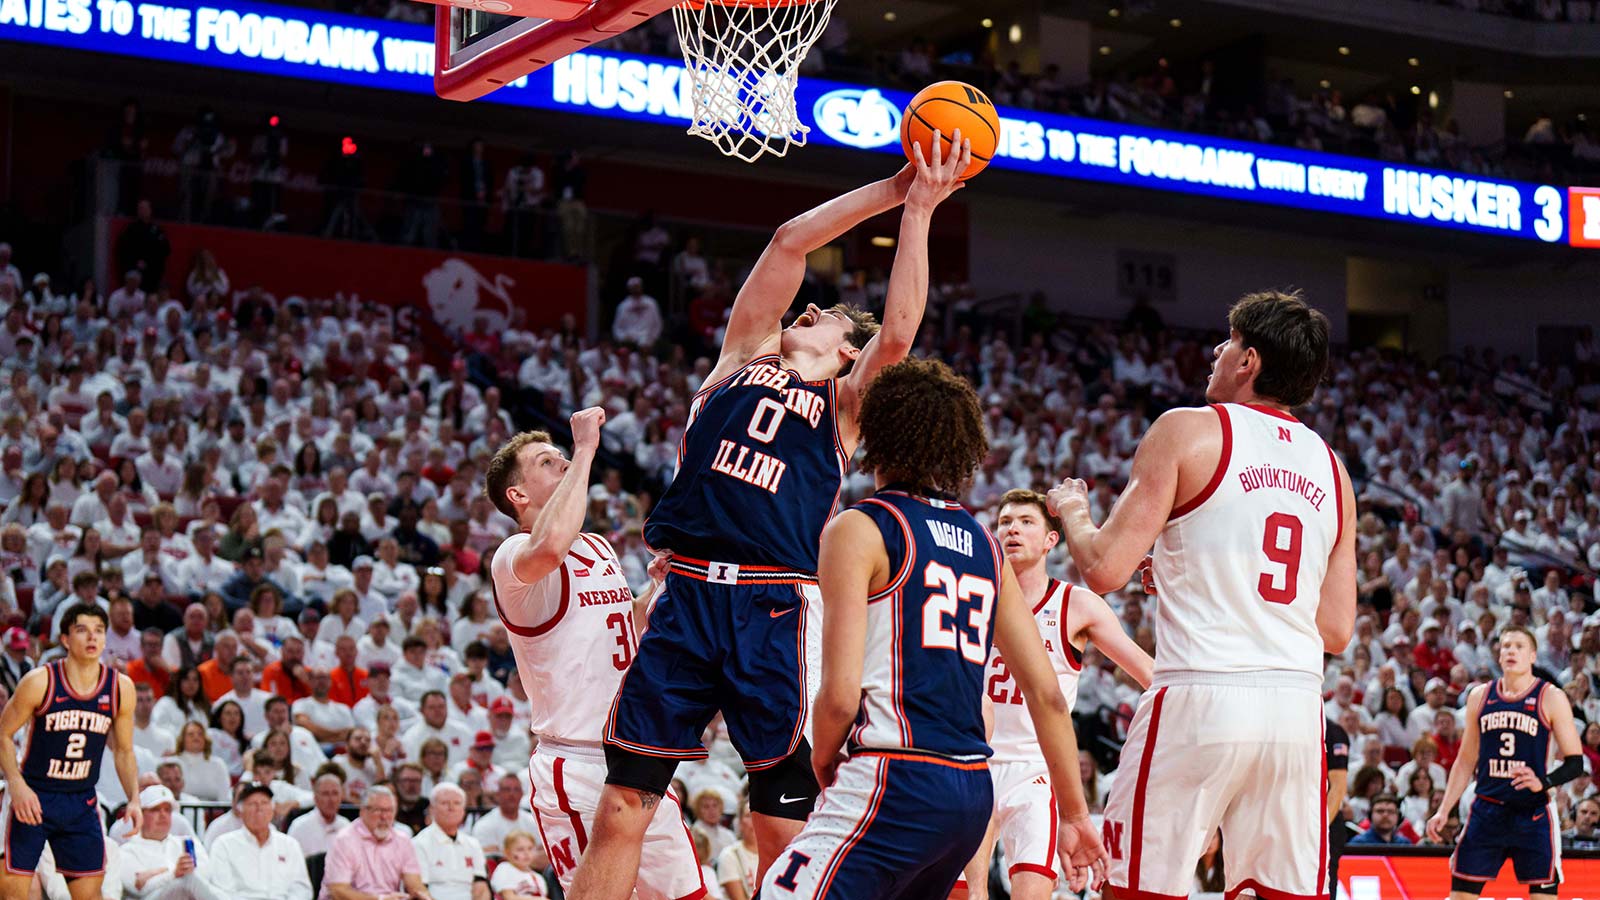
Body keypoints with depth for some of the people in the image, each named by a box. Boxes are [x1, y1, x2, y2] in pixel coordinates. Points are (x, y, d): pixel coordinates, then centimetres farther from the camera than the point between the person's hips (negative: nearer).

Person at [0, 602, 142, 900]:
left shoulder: (121, 688, -1)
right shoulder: (39, 682, -12)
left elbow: (123, 752, 9)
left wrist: (134, 799, -4)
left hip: (82, 802, 3)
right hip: (32, 797, -3)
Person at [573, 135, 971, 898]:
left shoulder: (846, 401, 13)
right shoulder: (742, 361, 19)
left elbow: (898, 334, -5)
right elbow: (790, 242, 14)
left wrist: (918, 212, -1)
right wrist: (891, 189, 14)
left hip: (774, 613, -2)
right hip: (688, 599, 2)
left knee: (786, 834, -2)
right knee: (620, 811, -1)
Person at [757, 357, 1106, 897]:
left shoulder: (858, 529, -2)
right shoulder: (985, 545, 17)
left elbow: (840, 696, -10)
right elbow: (1047, 695, 13)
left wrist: (823, 761, 10)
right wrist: (1075, 813, 19)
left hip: (897, 781, -8)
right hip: (973, 788, 8)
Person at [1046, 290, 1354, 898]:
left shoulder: (1188, 431, 0)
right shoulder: (1331, 468, 16)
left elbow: (1105, 570, -6)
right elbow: (1337, 630, 16)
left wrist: (1072, 511, 15)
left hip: (1201, 695, -5)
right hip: (1298, 704, 5)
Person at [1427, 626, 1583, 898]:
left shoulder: (1551, 697, -3)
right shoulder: (1479, 696, 9)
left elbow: (1575, 763, -5)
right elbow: (1465, 762, 16)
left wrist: (1543, 782, -23)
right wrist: (1443, 811, 9)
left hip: (1534, 813, -3)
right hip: (1487, 810, 3)